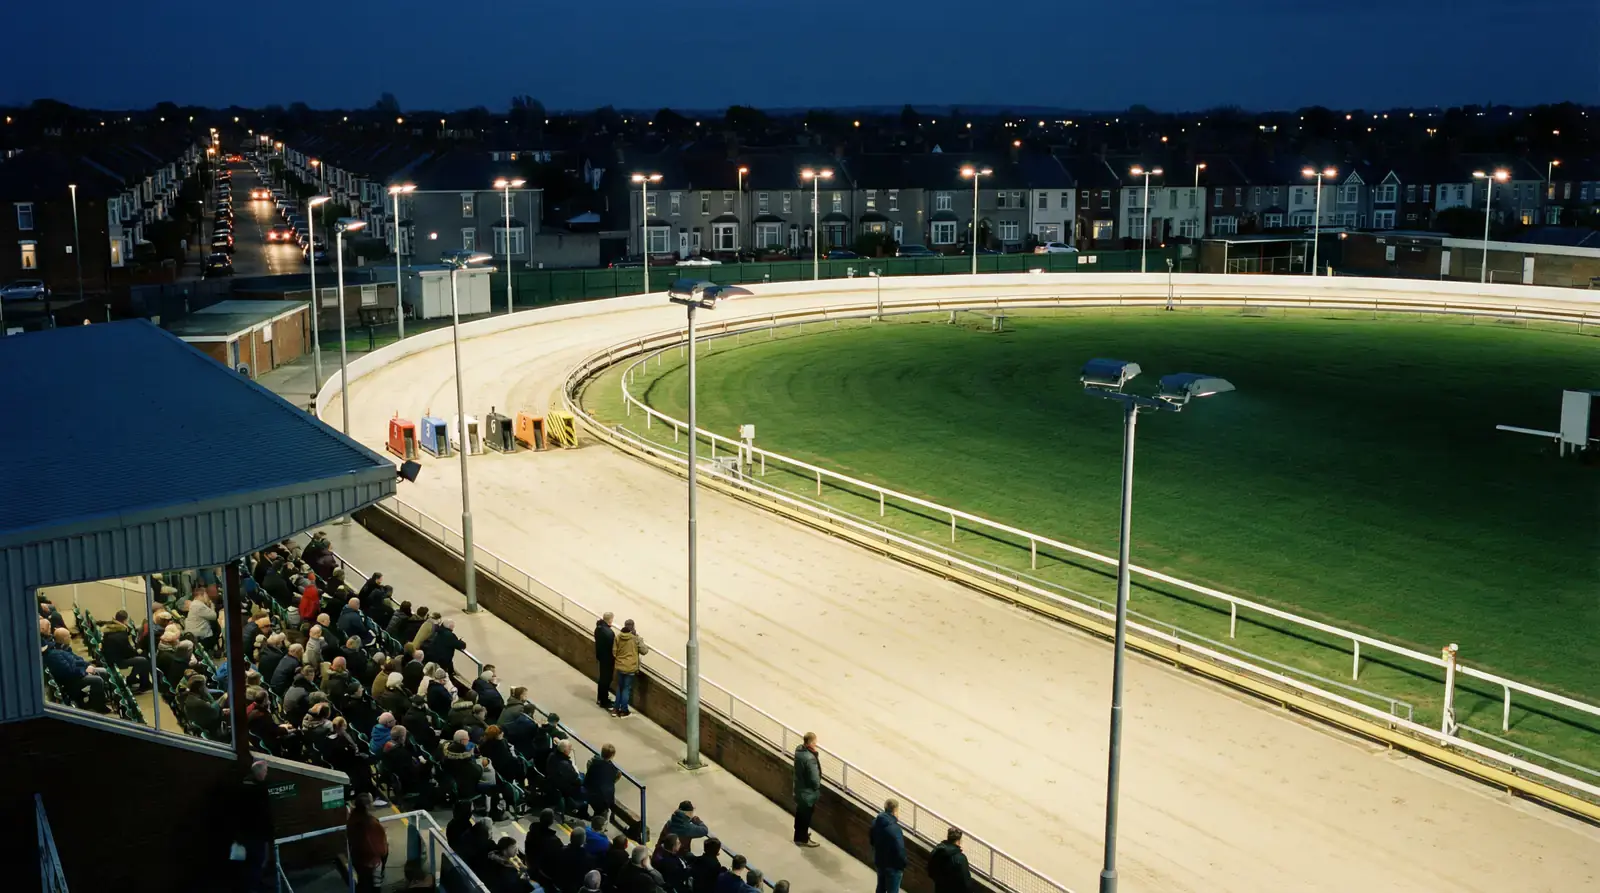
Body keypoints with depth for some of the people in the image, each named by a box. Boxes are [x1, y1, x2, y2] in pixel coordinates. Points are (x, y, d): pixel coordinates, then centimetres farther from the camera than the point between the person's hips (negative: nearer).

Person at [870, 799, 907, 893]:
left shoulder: (876, 822, -5)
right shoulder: (895, 829, -31)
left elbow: (871, 840, 9)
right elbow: (900, 850, -26)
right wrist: (902, 866, -12)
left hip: (879, 862, 8)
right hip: (892, 865, -8)